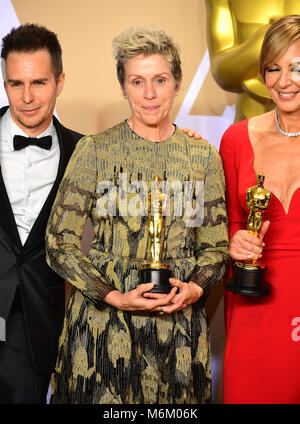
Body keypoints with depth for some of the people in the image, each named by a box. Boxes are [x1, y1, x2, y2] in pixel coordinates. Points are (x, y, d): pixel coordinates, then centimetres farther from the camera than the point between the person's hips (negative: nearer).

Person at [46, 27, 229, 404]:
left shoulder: (203, 157, 2)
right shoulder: (94, 150, -4)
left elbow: (215, 246, 9)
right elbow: (60, 244, -4)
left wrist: (196, 288, -10)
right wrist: (114, 297, -14)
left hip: (178, 321, 2)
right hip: (103, 322, -2)